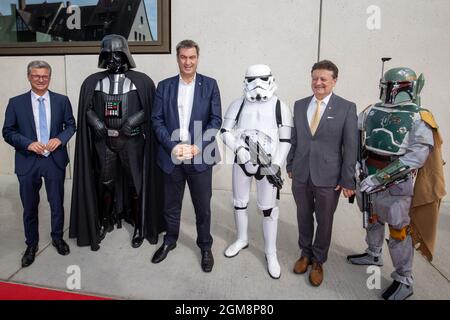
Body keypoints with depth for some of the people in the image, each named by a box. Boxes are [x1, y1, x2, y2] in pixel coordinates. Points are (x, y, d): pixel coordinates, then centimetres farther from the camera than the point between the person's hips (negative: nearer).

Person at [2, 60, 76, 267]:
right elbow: (8, 132, 1)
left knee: (57, 203, 13)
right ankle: (31, 244, 31)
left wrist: (60, 139, -12)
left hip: (55, 160, 1)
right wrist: (28, 143, -16)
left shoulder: (62, 100, 2)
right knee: (30, 206, 11)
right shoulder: (16, 103, 0)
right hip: (28, 162, 0)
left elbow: (71, 125, 7)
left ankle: (57, 238, 35)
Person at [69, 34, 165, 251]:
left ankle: (140, 226, 19)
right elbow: (87, 109, 10)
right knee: (104, 183, 12)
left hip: (132, 141, -2)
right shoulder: (92, 82, 7)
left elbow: (149, 109, -1)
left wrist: (133, 119, -17)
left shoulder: (141, 81, -1)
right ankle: (105, 221, 31)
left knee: (135, 184, 4)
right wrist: (96, 121, -9)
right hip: (104, 140, 3)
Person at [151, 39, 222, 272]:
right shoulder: (164, 86, 6)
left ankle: (205, 247, 29)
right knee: (171, 205, 16)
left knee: (203, 206, 9)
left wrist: (197, 147, -14)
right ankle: (169, 241, 38)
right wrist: (173, 146, -12)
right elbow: (157, 120, 1)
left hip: (200, 157, -1)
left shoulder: (210, 85, 1)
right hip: (172, 156, 2)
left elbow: (216, 120, -4)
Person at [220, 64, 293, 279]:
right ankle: (242, 239, 40)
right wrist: (239, 148, -17)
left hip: (268, 164, -2)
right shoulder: (238, 105, 0)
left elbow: (286, 140, -5)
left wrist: (276, 165, -13)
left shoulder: (280, 107, -5)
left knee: (268, 209, 4)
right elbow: (226, 131, 1)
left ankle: (271, 253, 20)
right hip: (242, 162, 3)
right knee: (239, 203, 16)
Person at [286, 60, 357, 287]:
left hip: (328, 178, -3)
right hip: (301, 175, 3)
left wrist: (348, 180, -7)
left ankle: (318, 261, 33)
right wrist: (290, 166, 10)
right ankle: (305, 254, 39)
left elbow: (351, 147, -6)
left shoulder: (347, 108, -6)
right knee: (304, 217, 17)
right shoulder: (300, 105, 6)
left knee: (324, 221, 12)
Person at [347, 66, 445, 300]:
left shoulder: (418, 118, -11)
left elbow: (417, 155, -20)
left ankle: (404, 280, 19)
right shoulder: (372, 111, 4)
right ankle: (373, 255, 44)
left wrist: (382, 176, -26)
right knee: (373, 219, 22)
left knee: (398, 230, 3)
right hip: (367, 176, 5)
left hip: (395, 183, -5)